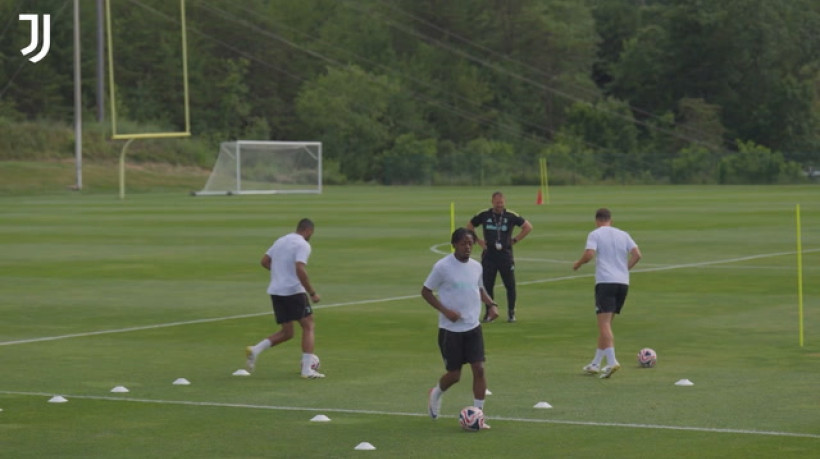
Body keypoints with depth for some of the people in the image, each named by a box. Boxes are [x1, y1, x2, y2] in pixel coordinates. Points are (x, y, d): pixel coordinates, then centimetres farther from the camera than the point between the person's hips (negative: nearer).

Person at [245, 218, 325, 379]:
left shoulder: (281, 241, 15)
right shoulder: (303, 245, -9)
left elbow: (265, 261, 18)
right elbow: (300, 270, -21)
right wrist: (312, 293, -15)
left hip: (275, 291, 7)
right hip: (293, 291, -7)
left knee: (286, 332, 14)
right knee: (308, 326, 3)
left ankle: (255, 350, -4)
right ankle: (307, 370, -4)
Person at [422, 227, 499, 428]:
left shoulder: (476, 266, 5)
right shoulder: (443, 267, -12)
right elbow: (426, 291, -6)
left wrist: (491, 304, 3)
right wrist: (445, 311, -17)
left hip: (473, 327, 4)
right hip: (450, 329, -4)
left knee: (479, 369, -6)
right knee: (454, 375, 1)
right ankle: (436, 394, 34)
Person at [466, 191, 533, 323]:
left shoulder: (510, 216, -2)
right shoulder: (484, 215, 2)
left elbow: (528, 227, 5)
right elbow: (469, 227, 17)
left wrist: (515, 240, 1)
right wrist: (478, 241, 7)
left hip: (505, 254, -1)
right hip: (488, 256, 1)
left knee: (510, 285, 1)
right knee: (487, 285, 2)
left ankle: (511, 312, 14)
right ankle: (489, 312, 14)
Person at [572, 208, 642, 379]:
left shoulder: (595, 234, 1)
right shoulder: (623, 235, 15)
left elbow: (589, 254, -13)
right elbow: (637, 254, 6)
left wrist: (578, 264, 5)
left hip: (605, 282, -5)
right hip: (623, 282, 6)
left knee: (604, 323, -10)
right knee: (605, 324, 15)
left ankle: (612, 361, -27)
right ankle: (596, 363, 19)